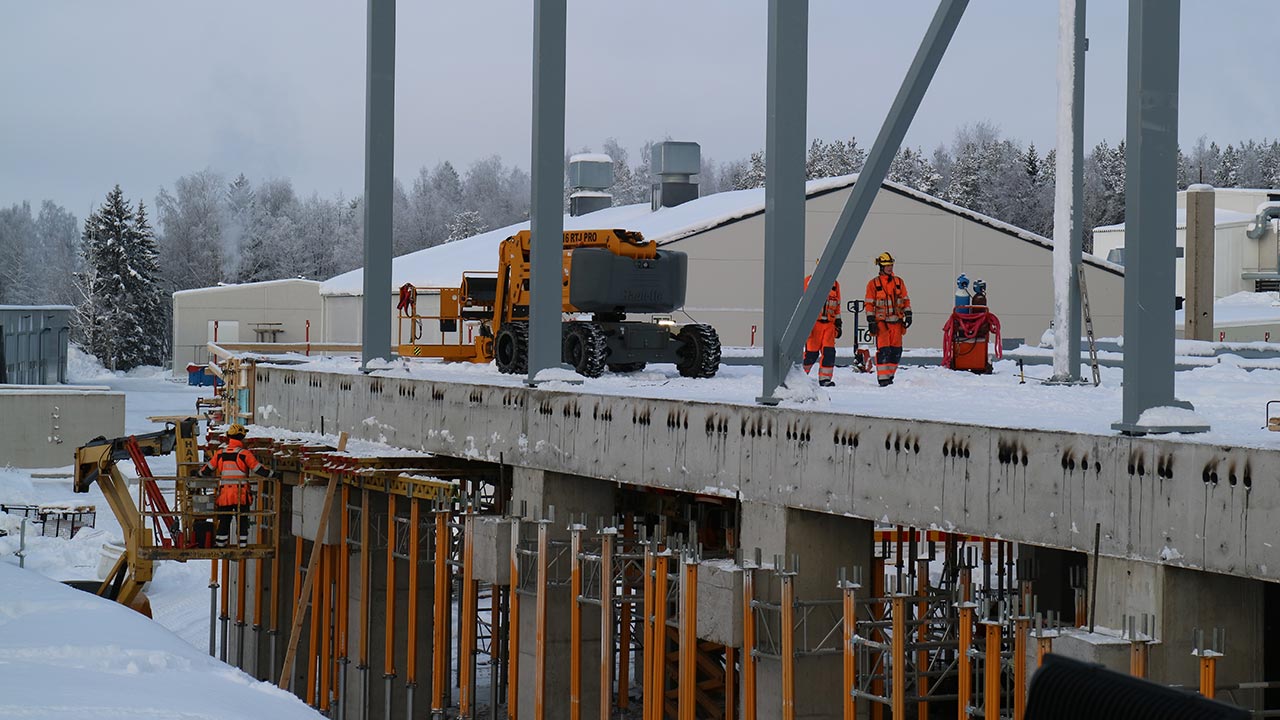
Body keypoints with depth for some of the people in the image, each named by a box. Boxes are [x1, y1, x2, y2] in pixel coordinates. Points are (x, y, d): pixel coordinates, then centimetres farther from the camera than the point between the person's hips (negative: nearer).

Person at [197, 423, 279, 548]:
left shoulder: (220, 454, 4)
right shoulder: (244, 454, -8)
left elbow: (208, 469, 13)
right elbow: (258, 469, -10)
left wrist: (200, 474, 32)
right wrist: (273, 474, -4)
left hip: (224, 494, 3)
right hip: (241, 495, -3)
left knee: (223, 521, 11)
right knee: (242, 521, 4)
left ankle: (220, 544, 14)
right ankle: (242, 544, 3)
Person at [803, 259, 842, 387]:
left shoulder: (835, 284, 17)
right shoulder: (809, 281, 0)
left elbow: (837, 306, 23)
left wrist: (838, 323, 19)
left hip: (829, 324, 5)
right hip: (813, 322, -5)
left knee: (829, 352, -4)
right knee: (811, 352, -6)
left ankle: (825, 378, 4)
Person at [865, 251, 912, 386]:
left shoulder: (898, 282, 11)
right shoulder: (873, 283, 1)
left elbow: (905, 299, 15)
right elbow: (870, 304, 0)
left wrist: (908, 315, 4)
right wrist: (871, 322, -6)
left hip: (896, 321, 4)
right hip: (881, 321, -4)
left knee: (896, 350, 4)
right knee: (883, 350, -10)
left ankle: (890, 374, 16)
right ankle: (883, 378, -8)